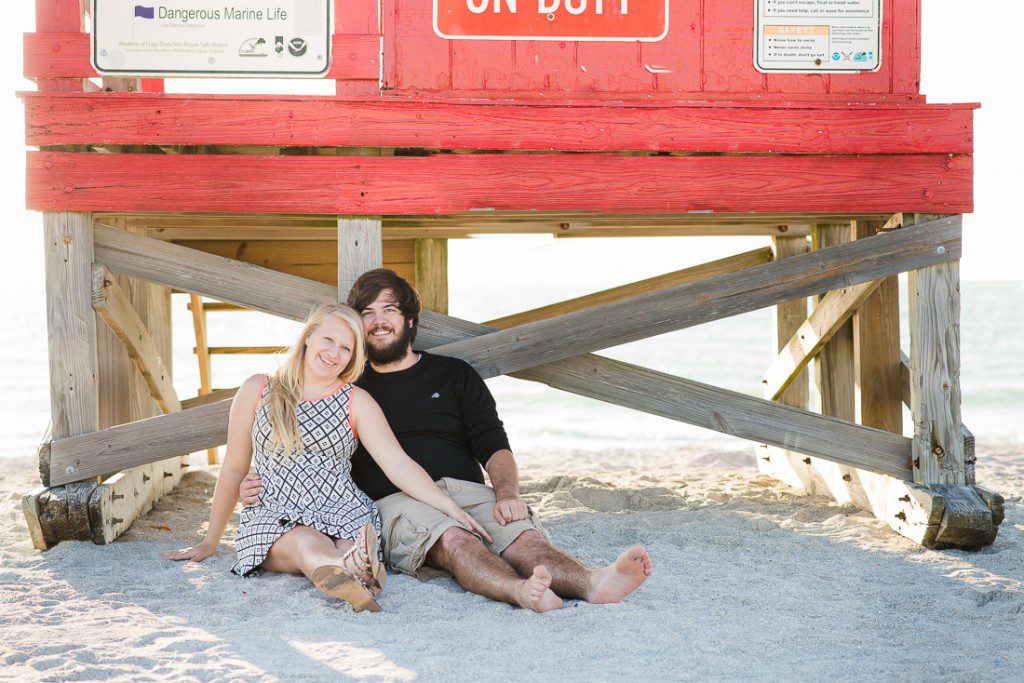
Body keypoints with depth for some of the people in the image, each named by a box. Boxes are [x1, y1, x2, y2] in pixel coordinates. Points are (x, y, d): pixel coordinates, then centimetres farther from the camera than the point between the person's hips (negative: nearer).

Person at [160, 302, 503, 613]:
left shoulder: (357, 402, 9)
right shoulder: (257, 391, 10)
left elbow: (398, 464, 1)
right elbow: (234, 468, 15)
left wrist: (450, 507, -13)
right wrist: (210, 541, 18)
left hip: (343, 511, 2)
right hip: (275, 515, -2)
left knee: (346, 549, -35)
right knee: (309, 545, -37)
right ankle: (363, 573, -69)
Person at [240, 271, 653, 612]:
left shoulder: (454, 375, 23)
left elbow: (494, 447, 12)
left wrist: (507, 493, -9)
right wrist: (266, 487, 4)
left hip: (466, 490, 2)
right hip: (395, 502, -2)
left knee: (525, 538, -31)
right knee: (454, 539, -38)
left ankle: (592, 584, -59)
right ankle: (522, 591, -65)